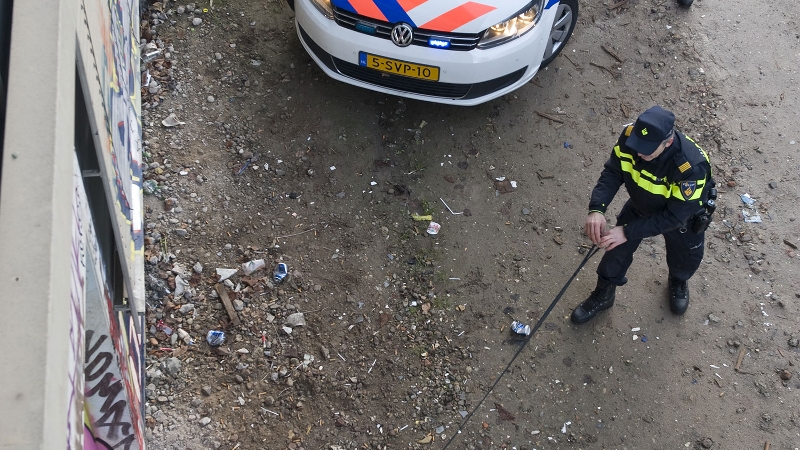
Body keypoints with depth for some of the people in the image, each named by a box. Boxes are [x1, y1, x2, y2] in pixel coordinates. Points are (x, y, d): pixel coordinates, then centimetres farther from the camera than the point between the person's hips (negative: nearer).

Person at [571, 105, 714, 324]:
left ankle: (678, 282, 59)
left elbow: (674, 216, -36)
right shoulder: (631, 136, -33)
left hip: (683, 216, -2)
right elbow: (612, 172, -21)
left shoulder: (691, 166, -44)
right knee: (617, 249, 11)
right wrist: (596, 209, -38)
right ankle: (603, 294, 39)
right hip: (640, 206, 3)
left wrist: (628, 232, -39)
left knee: (686, 260, 21)